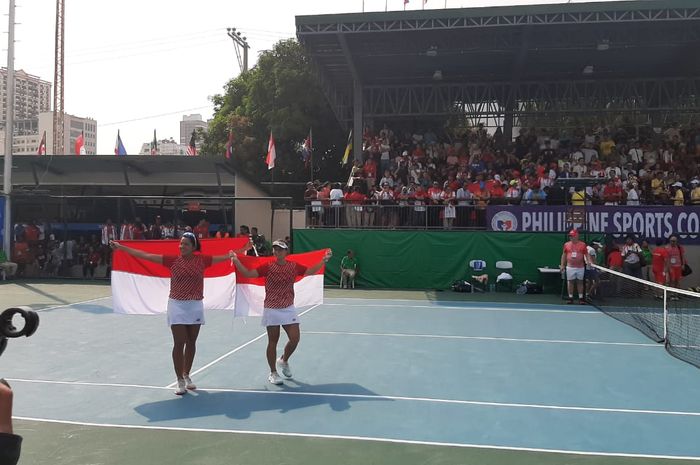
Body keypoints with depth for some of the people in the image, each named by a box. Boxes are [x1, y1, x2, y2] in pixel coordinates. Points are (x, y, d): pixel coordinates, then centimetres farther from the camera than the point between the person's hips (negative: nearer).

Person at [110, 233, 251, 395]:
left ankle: (186, 376, 28)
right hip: (177, 305, -2)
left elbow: (225, 257, 9)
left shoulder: (202, 260, 0)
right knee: (179, 343, -3)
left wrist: (242, 250, 9)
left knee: (191, 342, 11)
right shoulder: (172, 260, -4)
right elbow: (145, 255, -5)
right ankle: (180, 381, 7)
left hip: (195, 306, 2)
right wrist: (121, 247, -7)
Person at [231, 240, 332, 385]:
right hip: (272, 310, -3)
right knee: (273, 342, 5)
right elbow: (248, 273, -11)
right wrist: (236, 261, -22)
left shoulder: (294, 266, 1)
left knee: (295, 338, -3)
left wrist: (324, 260, 5)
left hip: (288, 309, 3)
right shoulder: (268, 267, -7)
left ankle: (284, 360, 29)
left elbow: (310, 271, 11)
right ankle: (273, 373, 22)